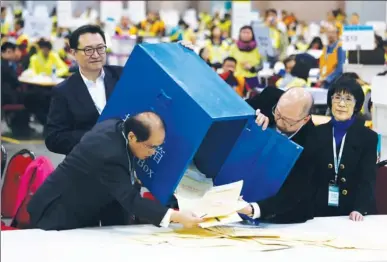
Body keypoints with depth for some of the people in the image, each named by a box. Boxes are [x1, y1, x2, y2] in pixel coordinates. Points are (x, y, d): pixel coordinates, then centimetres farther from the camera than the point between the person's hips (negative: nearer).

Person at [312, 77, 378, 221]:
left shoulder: (369, 137, 2)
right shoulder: (317, 134, 7)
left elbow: (367, 178, -7)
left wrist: (360, 209, -23)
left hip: (354, 213, -1)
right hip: (320, 210, 1)